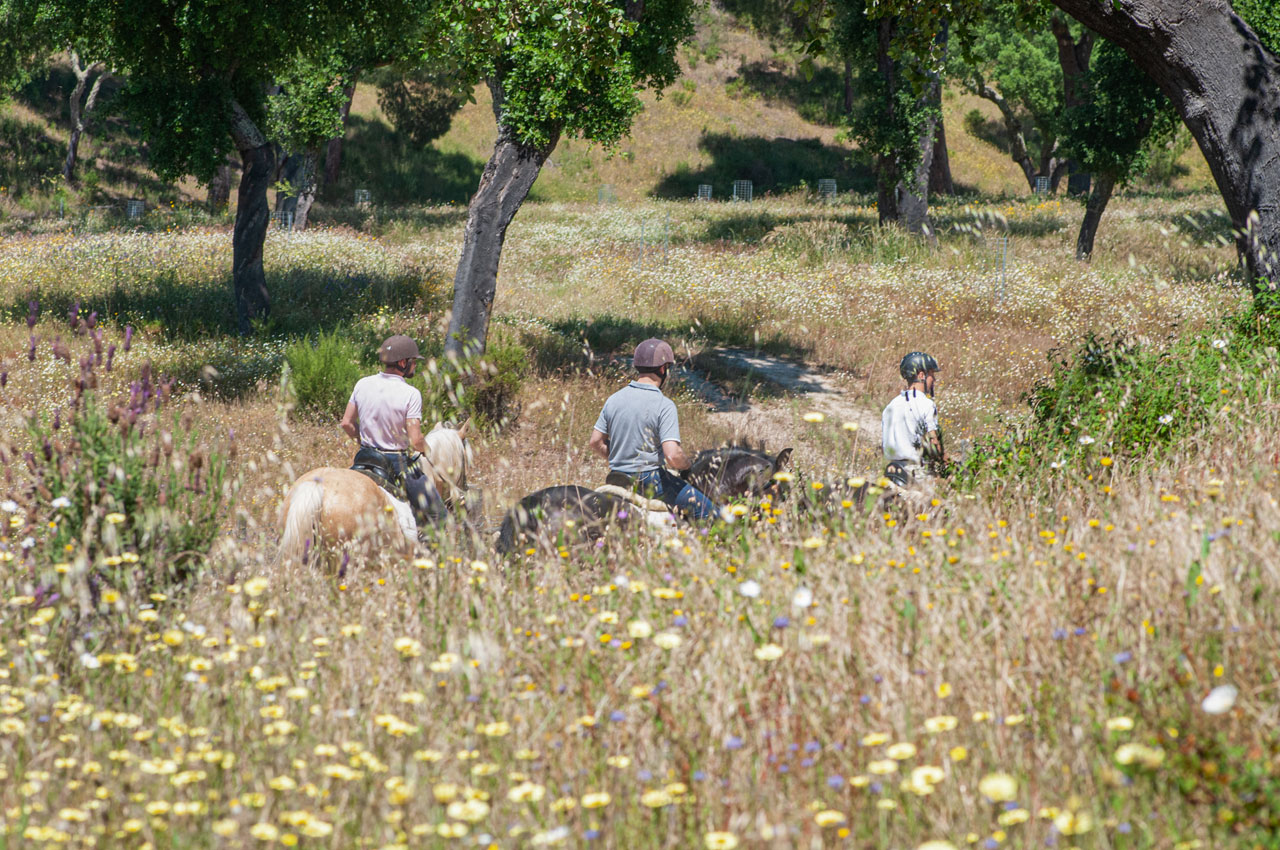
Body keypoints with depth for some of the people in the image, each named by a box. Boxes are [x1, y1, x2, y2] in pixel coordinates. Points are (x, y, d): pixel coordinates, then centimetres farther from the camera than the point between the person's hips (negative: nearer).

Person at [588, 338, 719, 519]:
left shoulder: (614, 399, 3)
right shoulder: (664, 405, -16)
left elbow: (595, 442, 8)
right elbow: (673, 456, -23)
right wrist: (687, 463, -2)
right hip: (650, 480, -7)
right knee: (709, 514, -3)